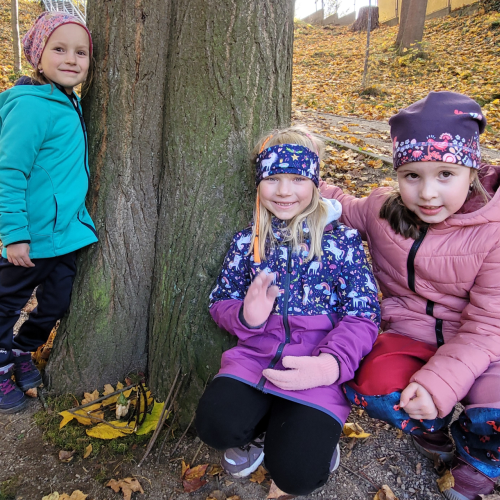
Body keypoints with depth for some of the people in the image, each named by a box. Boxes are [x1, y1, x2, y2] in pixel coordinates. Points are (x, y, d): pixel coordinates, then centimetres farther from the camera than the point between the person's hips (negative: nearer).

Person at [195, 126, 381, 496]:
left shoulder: (342, 240, -1)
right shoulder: (247, 242, 8)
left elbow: (363, 315, -5)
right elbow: (221, 303, 11)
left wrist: (331, 363, -25)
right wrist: (246, 316, -15)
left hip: (317, 365, -2)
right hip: (256, 353, 3)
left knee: (297, 473, -17)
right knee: (217, 424, -23)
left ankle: (317, 431, 19)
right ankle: (263, 428, 12)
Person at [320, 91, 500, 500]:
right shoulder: (382, 210, -7)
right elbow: (345, 207, 16)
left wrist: (438, 383, -30)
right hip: (412, 337, 3)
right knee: (370, 386, -28)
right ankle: (434, 429, 10)